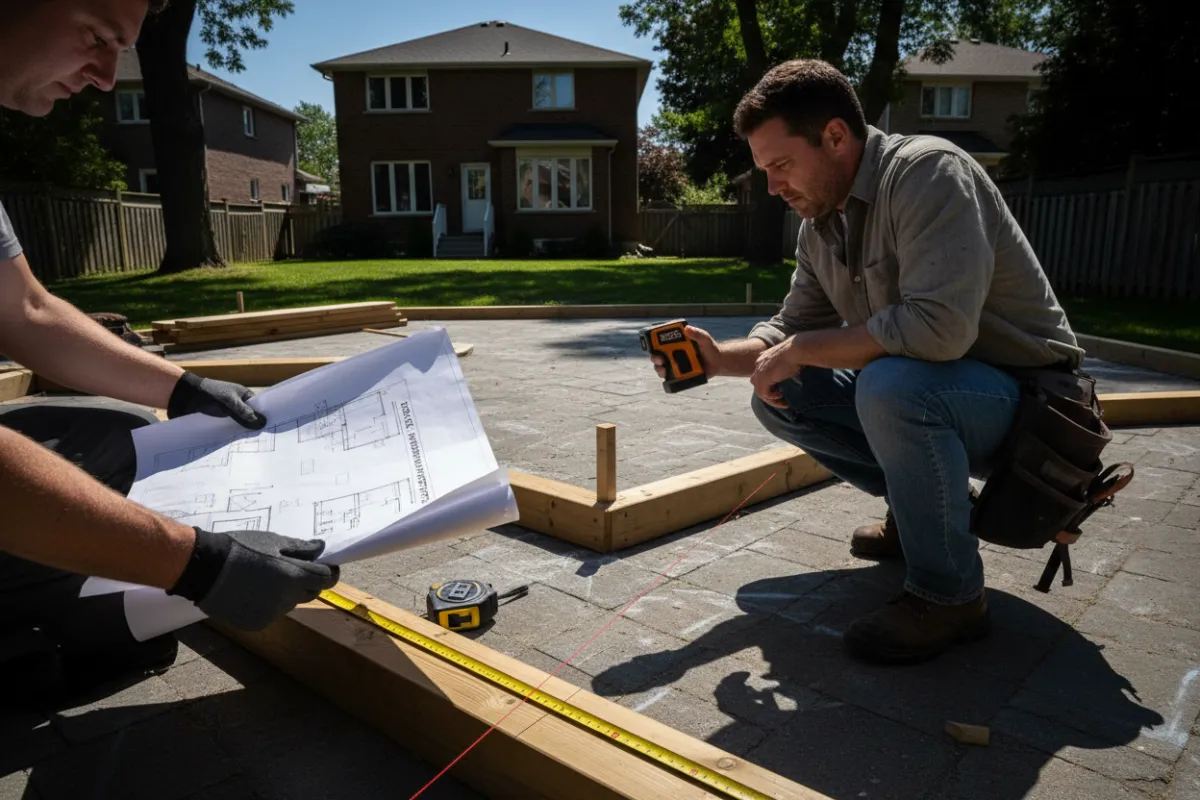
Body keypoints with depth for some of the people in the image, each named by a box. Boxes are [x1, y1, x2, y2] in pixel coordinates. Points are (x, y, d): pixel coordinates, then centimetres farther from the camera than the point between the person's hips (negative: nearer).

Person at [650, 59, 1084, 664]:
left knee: (890, 384, -36)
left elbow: (939, 326, -36)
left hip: (1023, 394, -8)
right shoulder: (818, 224, 3)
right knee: (778, 399, 0)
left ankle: (948, 595, -15)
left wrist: (800, 351, -25)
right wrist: (720, 357, -11)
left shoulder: (926, 172, -23)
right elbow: (792, 325, 9)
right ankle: (926, 503, 14)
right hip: (914, 393, 8)